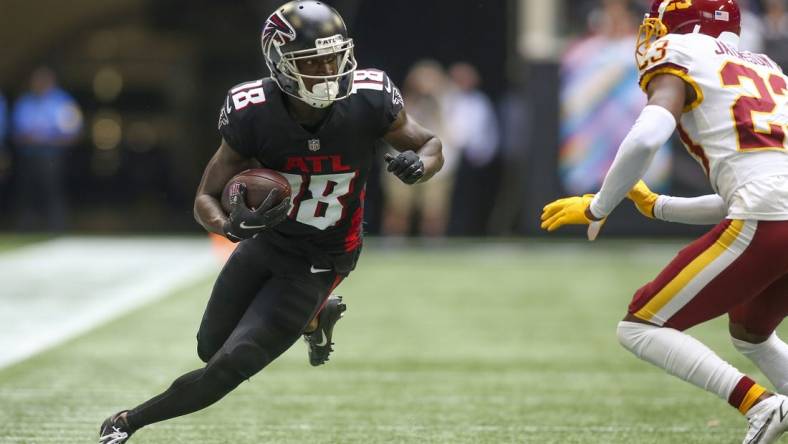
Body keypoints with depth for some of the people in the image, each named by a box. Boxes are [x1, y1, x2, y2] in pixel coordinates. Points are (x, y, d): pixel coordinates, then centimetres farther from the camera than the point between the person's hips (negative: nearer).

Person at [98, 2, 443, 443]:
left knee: (228, 367, -9)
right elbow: (206, 198, -15)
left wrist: (418, 164, -31)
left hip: (318, 265, -3)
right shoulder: (254, 115, -25)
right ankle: (316, 316, 45)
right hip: (266, 239, 3)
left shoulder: (369, 100, -25)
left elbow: (432, 145, -5)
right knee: (211, 349, 23)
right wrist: (232, 225, -39)